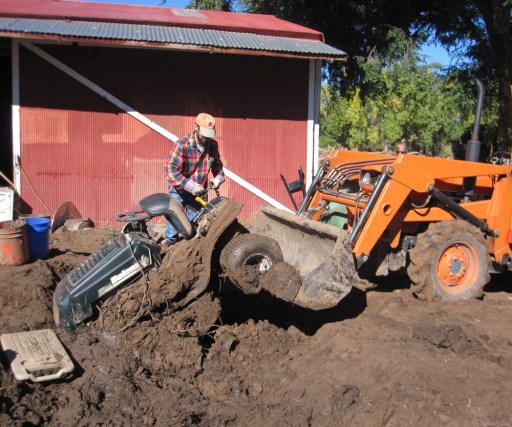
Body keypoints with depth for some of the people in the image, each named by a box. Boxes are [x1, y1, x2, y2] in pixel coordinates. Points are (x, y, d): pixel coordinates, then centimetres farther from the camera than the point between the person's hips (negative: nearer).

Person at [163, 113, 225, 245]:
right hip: (179, 192, -4)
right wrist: (191, 186, -29)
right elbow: (170, 169, -24)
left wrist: (218, 179, -9)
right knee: (174, 221, 5)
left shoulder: (212, 145, -3)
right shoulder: (182, 145, -19)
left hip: (199, 193, 4)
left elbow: (217, 165, 13)